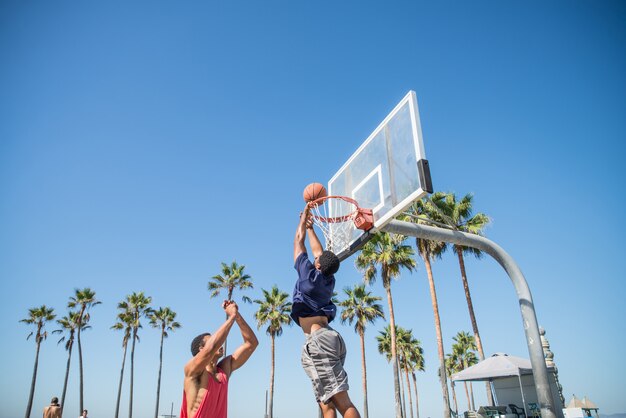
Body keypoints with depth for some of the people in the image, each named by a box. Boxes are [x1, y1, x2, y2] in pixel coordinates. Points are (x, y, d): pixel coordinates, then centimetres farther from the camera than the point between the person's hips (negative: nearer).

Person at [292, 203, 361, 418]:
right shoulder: (329, 279, 15)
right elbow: (318, 251, 29)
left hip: (318, 340, -8)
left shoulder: (310, 274, -2)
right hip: (329, 338, 8)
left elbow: (298, 242, 10)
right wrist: (310, 227, 39)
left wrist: (303, 219, 24)